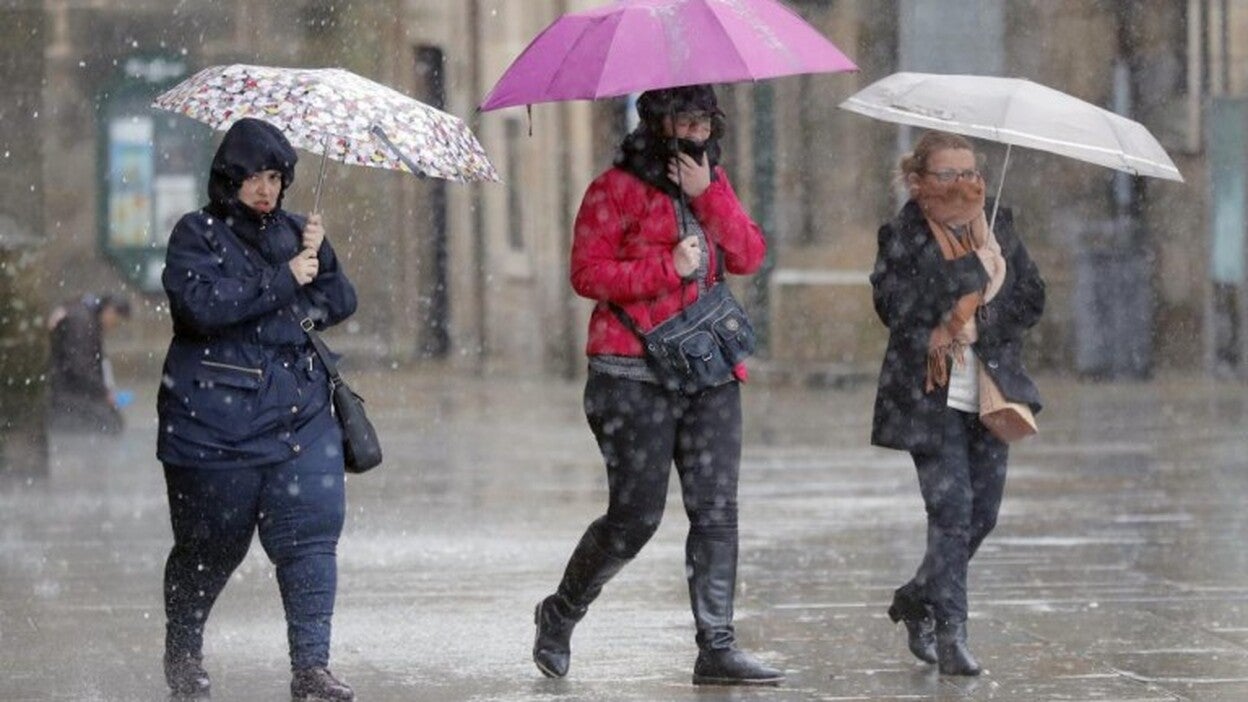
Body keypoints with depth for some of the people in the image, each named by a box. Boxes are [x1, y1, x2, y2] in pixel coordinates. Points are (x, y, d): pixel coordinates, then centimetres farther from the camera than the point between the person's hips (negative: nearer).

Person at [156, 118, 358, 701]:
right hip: (215, 421, -4)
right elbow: (201, 304, -19)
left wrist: (318, 259, -6)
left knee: (310, 534, -10)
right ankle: (182, 653, 31)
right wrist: (283, 280, -18)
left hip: (298, 412, 4)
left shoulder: (292, 232, 14)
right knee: (210, 544, 9)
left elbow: (340, 303, 14)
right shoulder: (197, 235, -2)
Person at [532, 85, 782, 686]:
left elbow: (749, 257, 4)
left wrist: (707, 196, -8)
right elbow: (586, 273, -11)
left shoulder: (713, 182, 15)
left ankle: (716, 647, 0)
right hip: (636, 379, -6)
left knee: (716, 511, -2)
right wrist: (668, 267, -17)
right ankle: (559, 616, 19)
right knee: (635, 517, -3)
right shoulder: (616, 189, -4)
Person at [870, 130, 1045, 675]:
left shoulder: (998, 230, 11)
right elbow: (892, 303, -18)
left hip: (991, 394, 5)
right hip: (930, 398, -5)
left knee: (982, 513, 7)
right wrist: (974, 269, -19)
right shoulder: (902, 237, -3)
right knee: (951, 509, -13)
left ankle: (917, 600, 29)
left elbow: (1031, 299, 4)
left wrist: (974, 323, -12)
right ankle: (950, 632, -8)